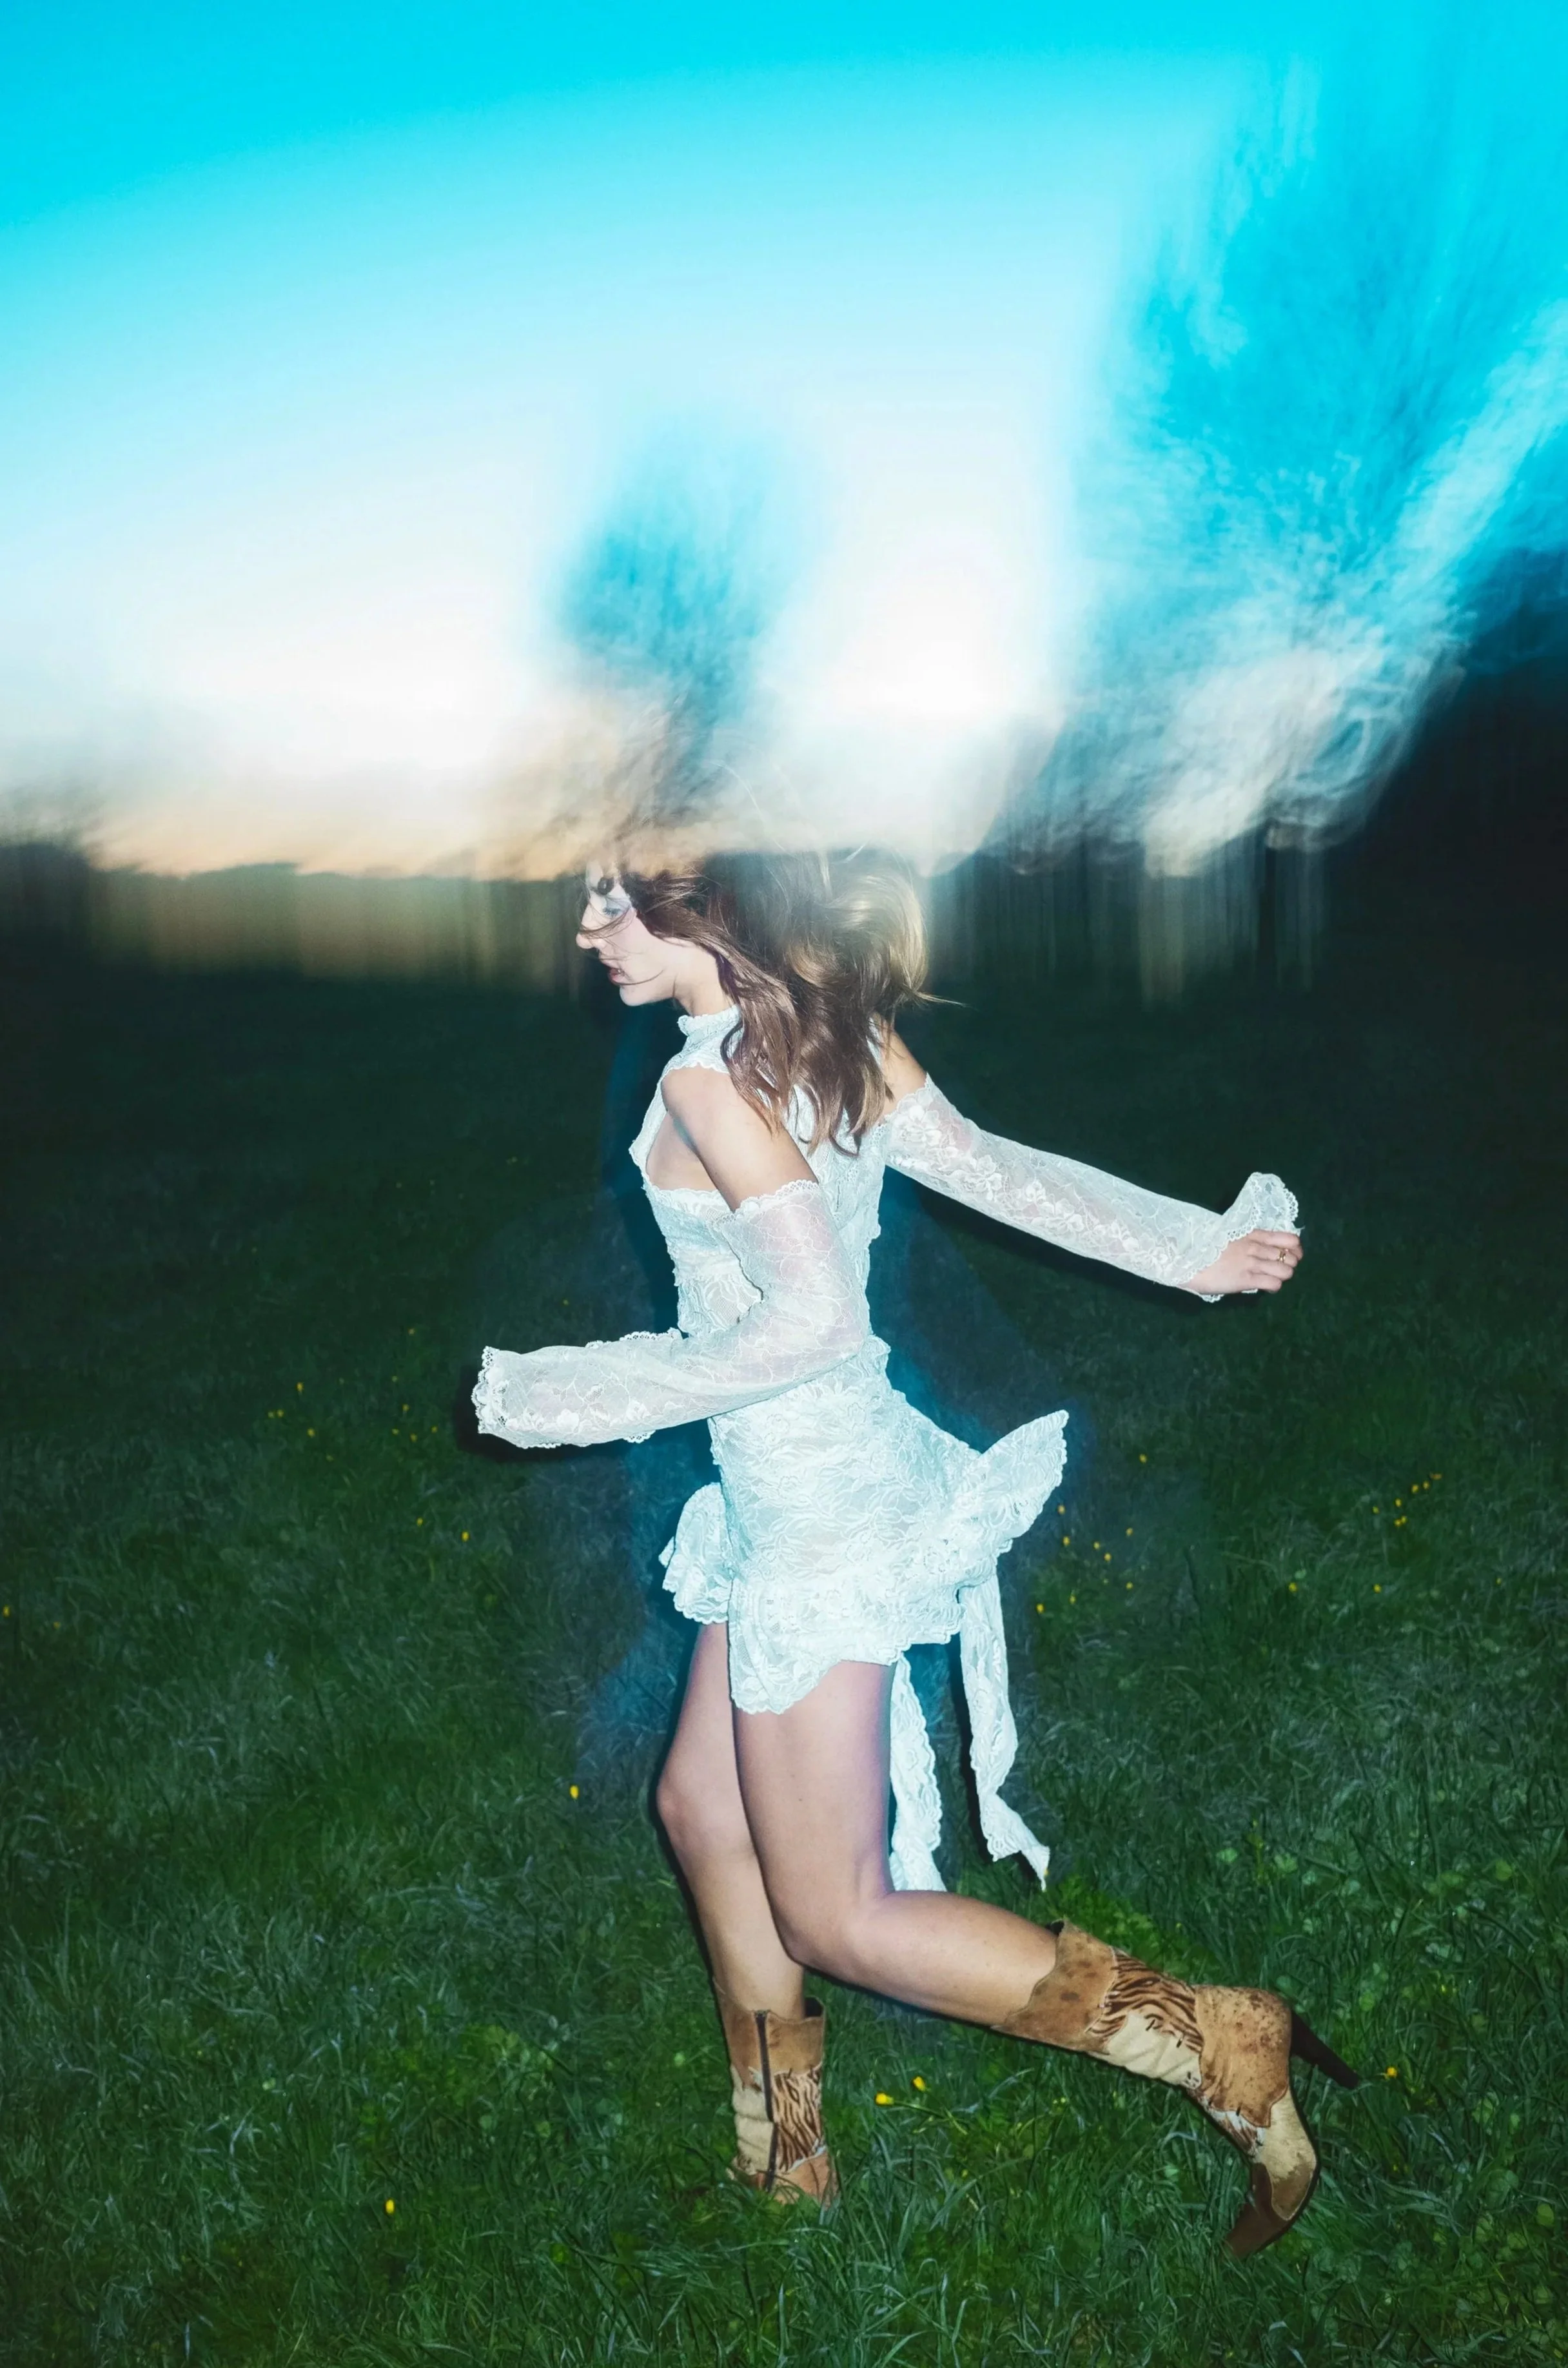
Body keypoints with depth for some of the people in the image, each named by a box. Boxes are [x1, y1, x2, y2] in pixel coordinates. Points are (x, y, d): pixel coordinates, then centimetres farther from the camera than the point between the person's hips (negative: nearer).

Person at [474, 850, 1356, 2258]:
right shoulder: (838, 1038, 1)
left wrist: (593, 1398, -15)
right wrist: (1192, 1248, 6)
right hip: (794, 1495, 9)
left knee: (842, 1919, 4)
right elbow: (988, 1166, 1)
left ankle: (1225, 2048, 8)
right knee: (704, 1808, 21)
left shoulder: (710, 1077, -23)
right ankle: (781, 2160, 39)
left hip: (817, 1511, -9)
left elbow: (813, 1317, -27)